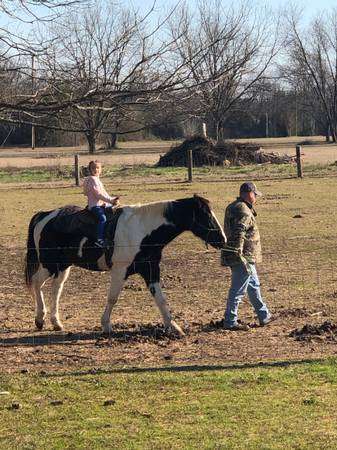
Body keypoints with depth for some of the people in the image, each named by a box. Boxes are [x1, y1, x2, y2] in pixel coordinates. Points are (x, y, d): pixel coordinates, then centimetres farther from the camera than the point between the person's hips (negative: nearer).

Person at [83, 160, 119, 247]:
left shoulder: (97, 179, 20)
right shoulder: (92, 179, -10)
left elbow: (104, 193, 21)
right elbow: (98, 194, -17)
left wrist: (113, 199, 8)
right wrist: (110, 200, -17)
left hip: (102, 204, 11)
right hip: (95, 205, -11)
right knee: (103, 218, -33)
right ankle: (100, 240, -39)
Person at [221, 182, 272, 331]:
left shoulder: (232, 207, 13)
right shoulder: (244, 212, -19)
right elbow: (238, 235, -27)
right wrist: (239, 256, -28)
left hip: (245, 258, 11)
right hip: (244, 257, -11)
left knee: (253, 286, 21)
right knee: (238, 290, -4)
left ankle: (264, 316, 31)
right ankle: (230, 322, 1)